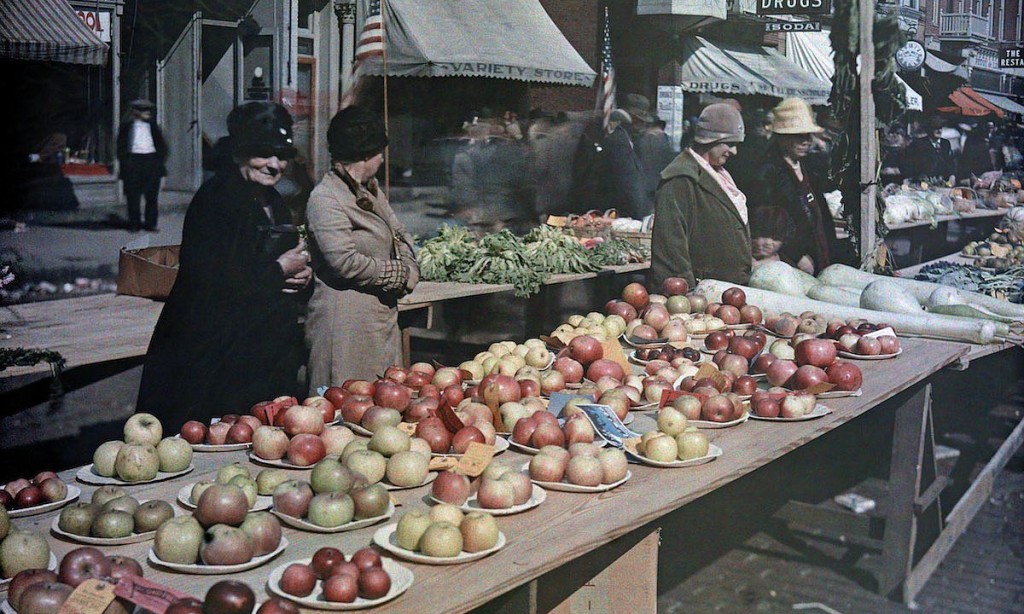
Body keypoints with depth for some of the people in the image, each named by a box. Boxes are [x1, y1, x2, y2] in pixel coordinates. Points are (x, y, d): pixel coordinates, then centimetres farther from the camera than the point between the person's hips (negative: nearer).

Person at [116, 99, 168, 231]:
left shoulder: (152, 125, 12)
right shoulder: (126, 126, 3)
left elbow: (161, 145, 16)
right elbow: (121, 146, 3)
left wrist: (160, 159, 4)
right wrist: (125, 162, -5)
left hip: (152, 160, 3)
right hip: (133, 162, -3)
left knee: (152, 196, 3)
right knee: (133, 196, -1)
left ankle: (151, 223, 9)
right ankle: (134, 224, 7)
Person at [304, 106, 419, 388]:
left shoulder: (371, 190, 15)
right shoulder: (324, 198, -14)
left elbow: (401, 235, 20)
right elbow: (346, 262, -21)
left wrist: (408, 270, -1)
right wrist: (398, 273, -9)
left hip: (381, 314, 9)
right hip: (346, 320, -9)